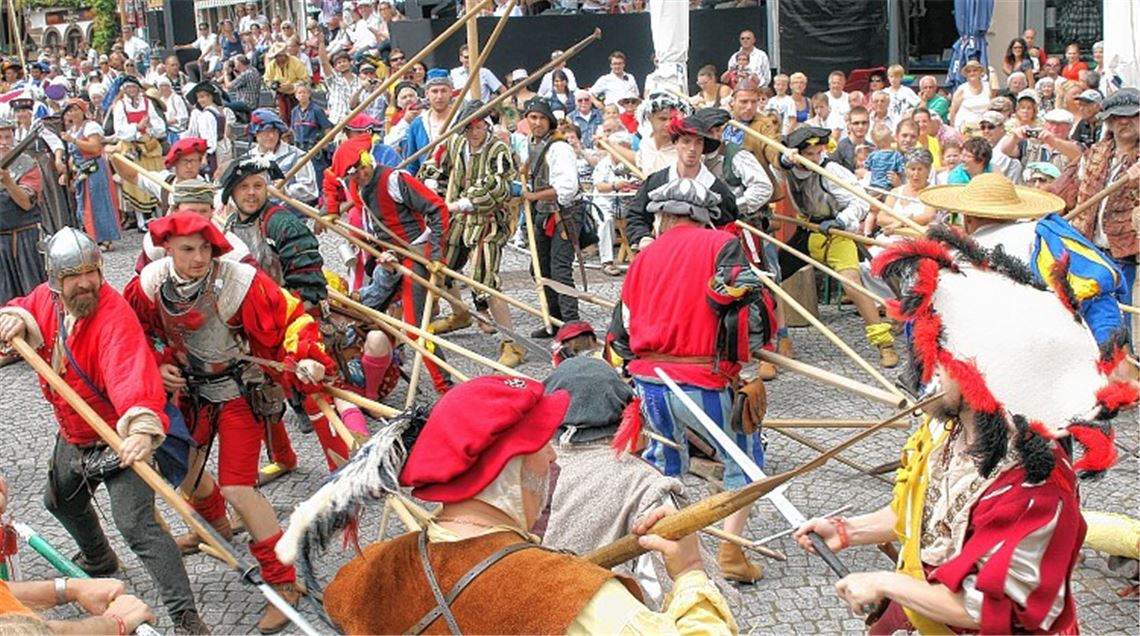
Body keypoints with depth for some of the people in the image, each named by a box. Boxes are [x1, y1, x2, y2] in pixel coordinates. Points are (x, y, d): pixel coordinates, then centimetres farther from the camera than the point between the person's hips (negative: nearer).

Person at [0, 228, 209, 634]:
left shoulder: (114, 314, -30)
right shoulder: (48, 299, -7)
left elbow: (133, 372, -45)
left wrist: (142, 427, -61)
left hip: (119, 437, -9)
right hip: (73, 436, 9)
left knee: (136, 523, -22)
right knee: (61, 501, 32)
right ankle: (98, 561, 62)